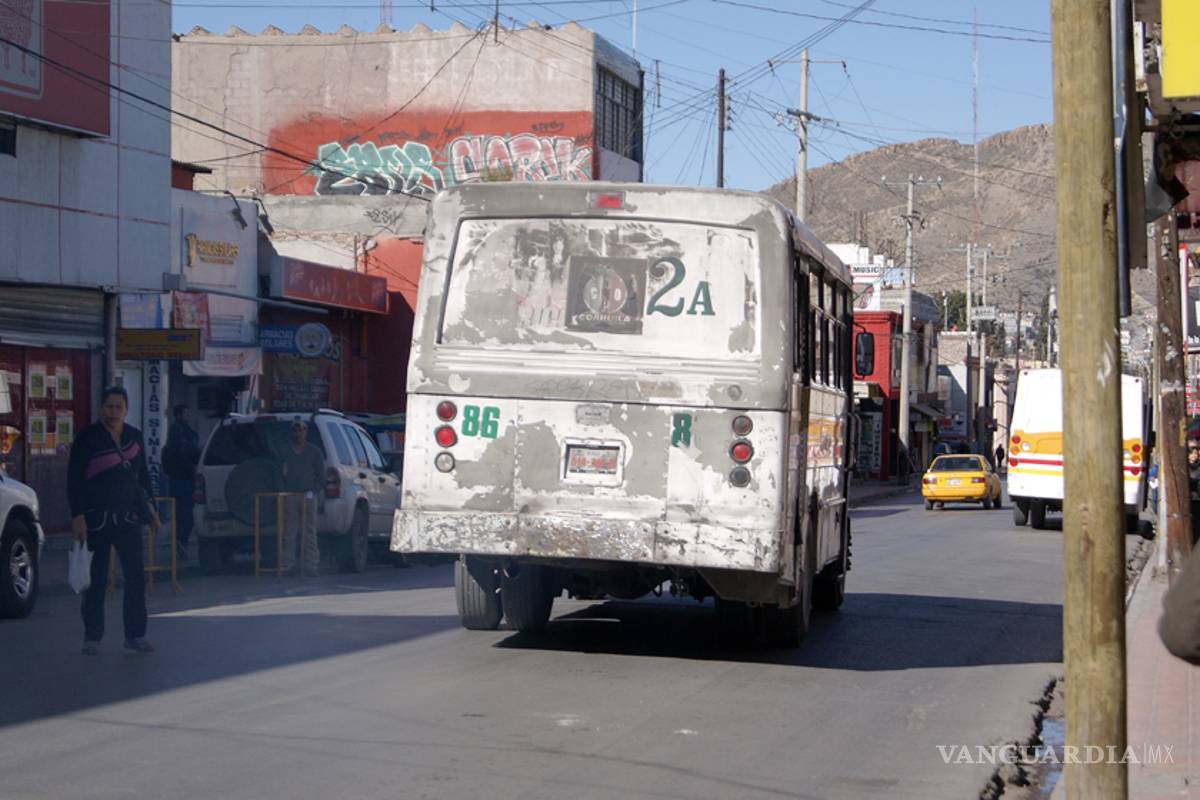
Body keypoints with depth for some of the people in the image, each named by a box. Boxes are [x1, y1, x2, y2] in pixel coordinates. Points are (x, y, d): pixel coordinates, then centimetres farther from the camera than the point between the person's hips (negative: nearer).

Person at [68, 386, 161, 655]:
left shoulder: (134, 437, 7)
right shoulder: (88, 438, -8)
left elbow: (143, 475, 17)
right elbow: (74, 479, -9)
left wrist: (149, 509, 14)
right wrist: (77, 516, -15)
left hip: (128, 516, 4)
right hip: (96, 518, -4)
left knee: (135, 576, 0)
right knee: (96, 579, 1)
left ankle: (135, 635, 7)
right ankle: (92, 638, 9)